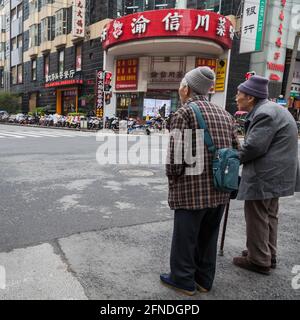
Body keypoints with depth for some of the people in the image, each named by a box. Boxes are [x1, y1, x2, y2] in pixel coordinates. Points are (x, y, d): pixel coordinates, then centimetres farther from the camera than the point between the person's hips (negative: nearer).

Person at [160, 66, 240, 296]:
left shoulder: (184, 113, -11)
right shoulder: (224, 114, 10)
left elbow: (175, 154, -17)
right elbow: (235, 150, 11)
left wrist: (173, 178, -2)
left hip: (192, 190, -7)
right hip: (219, 190, 7)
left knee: (185, 237, 11)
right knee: (208, 237, 20)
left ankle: (183, 279, 27)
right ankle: (204, 279, 35)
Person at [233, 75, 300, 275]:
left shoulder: (265, 113, -19)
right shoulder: (271, 109, 15)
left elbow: (254, 146, -23)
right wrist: (240, 155, 9)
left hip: (263, 176, -11)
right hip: (275, 174, 11)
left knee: (257, 218, 1)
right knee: (269, 216, 19)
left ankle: (259, 261, 15)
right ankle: (268, 256, 32)